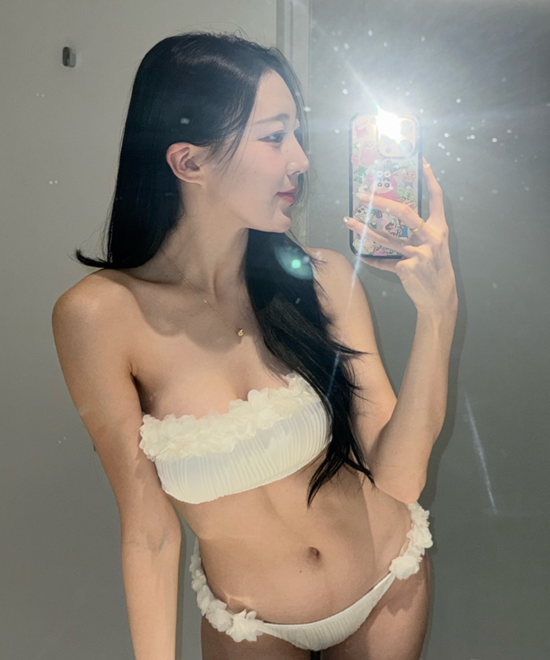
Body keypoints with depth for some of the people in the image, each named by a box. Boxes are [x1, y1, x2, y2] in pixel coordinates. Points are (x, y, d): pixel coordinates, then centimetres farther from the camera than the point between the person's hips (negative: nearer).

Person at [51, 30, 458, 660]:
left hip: (391, 587, 3)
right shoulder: (102, 314, -21)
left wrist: (437, 313, -28)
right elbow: (148, 527, -14)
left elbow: (397, 475, -19)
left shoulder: (323, 277, -16)